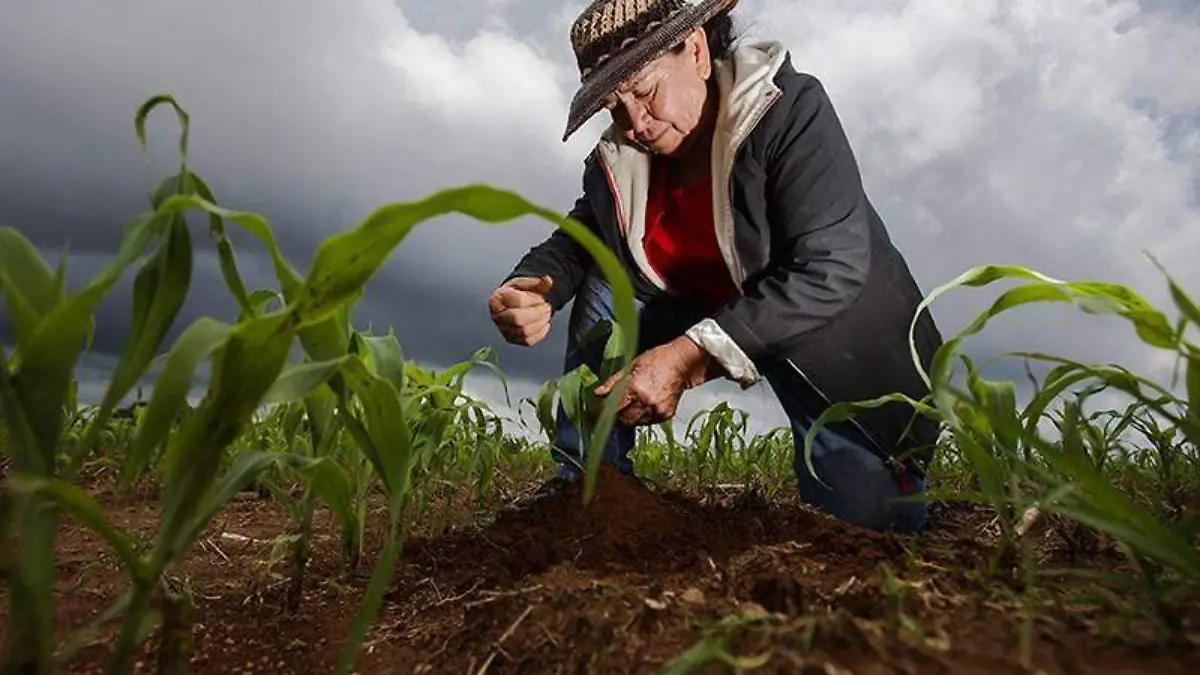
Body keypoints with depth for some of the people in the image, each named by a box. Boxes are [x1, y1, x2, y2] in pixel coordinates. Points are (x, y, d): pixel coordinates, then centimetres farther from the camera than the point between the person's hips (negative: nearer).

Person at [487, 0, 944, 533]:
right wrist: (526, 291, -27)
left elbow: (832, 270, -31)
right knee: (606, 283, -13)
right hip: (710, 327, 4)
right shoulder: (618, 159, -6)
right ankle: (585, 480, -5)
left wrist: (686, 355, -38)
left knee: (868, 520, -14)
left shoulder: (792, 110, -22)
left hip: (832, 331, -3)